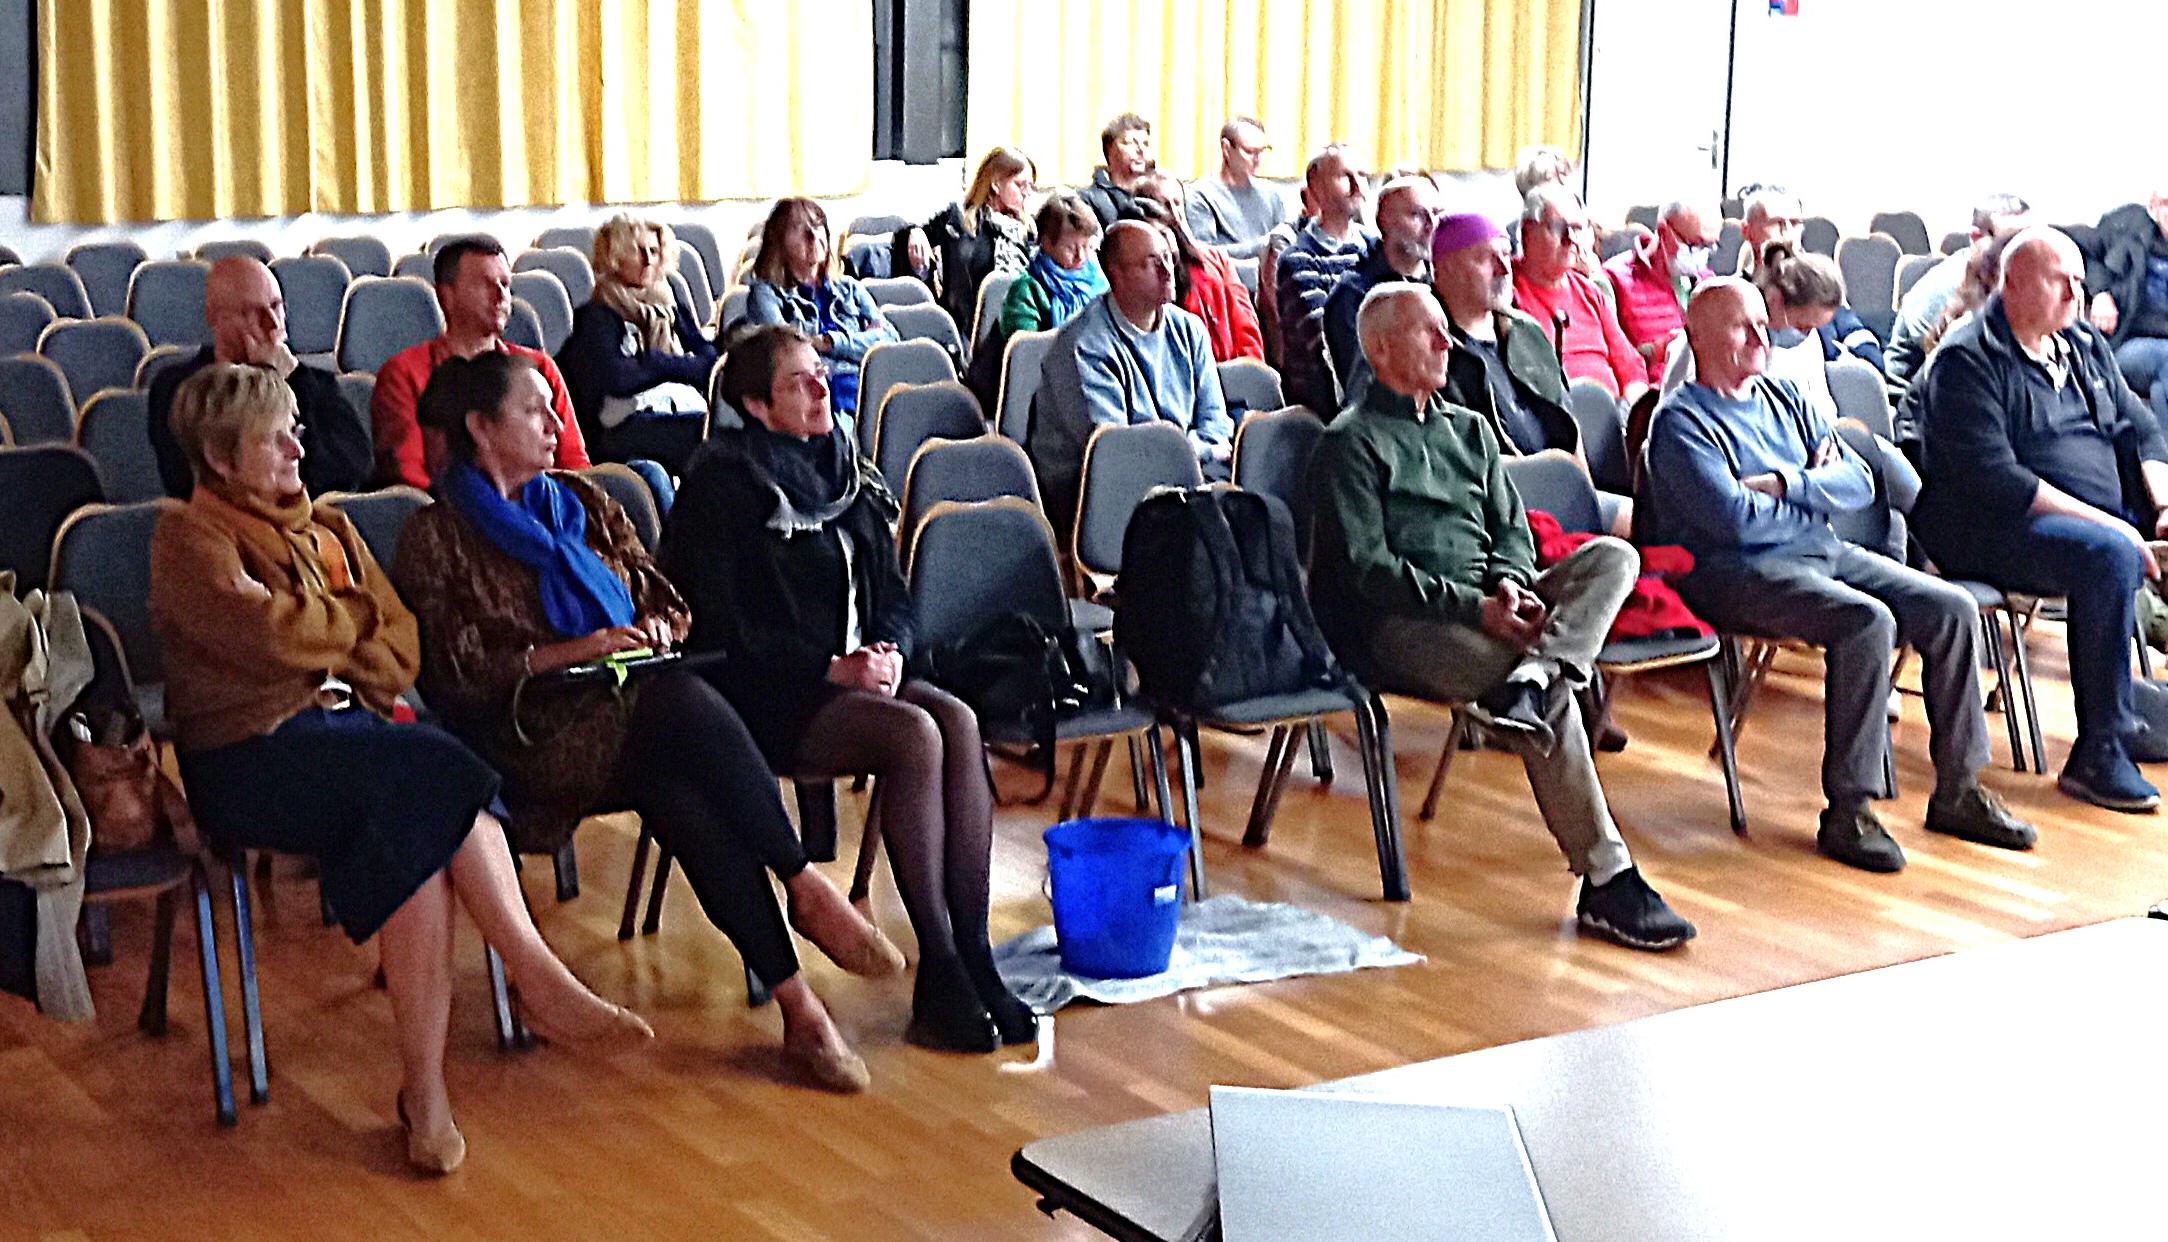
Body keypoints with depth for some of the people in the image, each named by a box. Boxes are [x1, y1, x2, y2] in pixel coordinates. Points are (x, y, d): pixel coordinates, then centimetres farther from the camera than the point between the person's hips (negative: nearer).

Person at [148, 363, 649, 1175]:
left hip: (343, 722, 5)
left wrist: (321, 632, -4)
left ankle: (425, 1091, -33)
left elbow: (401, 646, 15)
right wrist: (359, 619, 3)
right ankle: (540, 982, -26)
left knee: (420, 826, -30)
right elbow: (269, 632, -14)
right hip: (250, 757, -5)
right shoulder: (189, 540, 3)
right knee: (437, 773, -31)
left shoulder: (326, 528, 23)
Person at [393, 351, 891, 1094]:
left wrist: (656, 628, -1)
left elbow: (668, 604, 24)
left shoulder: (581, 503, 23)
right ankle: (807, 891, -31)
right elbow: (457, 671, -4)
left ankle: (797, 1005, -36)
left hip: (636, 711, 5)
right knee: (688, 706, -36)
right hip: (539, 733, -5)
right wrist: (572, 651, -13)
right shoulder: (436, 537, 6)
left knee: (685, 801, -33)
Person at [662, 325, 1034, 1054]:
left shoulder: (848, 473, 18)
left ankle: (972, 952, -26)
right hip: (768, 700, -6)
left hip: (861, 676, 6)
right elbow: (725, 628, -10)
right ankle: (939, 974, -28)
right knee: (914, 734, -31)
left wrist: (888, 649, -5)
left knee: (959, 723, -25)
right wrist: (832, 668, -17)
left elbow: (894, 596, 18)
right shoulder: (724, 482, -3)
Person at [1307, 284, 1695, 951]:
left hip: (1489, 607, 7)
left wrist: (1511, 585, -7)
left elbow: (1511, 527, 18)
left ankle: (1532, 679, -42)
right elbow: (1366, 568, -9)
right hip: (1403, 624, -7)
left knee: (1614, 556, -18)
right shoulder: (1350, 443, 2)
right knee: (1556, 699, -29)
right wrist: (1472, 607, -19)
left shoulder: (1469, 429, 25)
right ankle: (1605, 881, -26)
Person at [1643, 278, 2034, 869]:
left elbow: (1859, 482, 9)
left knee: (1953, 610, -8)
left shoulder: (1785, 399, 19)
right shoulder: (1681, 422, -4)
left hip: (1826, 553, 8)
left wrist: (1787, 484, -8)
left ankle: (1957, 792, 0)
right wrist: (1819, 491, -1)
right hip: (1741, 573, -8)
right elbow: (1736, 520, -17)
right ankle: (1848, 813, -25)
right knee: (1867, 622, -32)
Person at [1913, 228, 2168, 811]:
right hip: (1990, 529, -8)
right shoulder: (1967, 360, -9)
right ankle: (2098, 752, -28)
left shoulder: (2084, 344, 17)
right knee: (2109, 557, -34)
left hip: (2105, 514, 8)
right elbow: (1994, 477, -19)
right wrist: (2101, 521, -22)